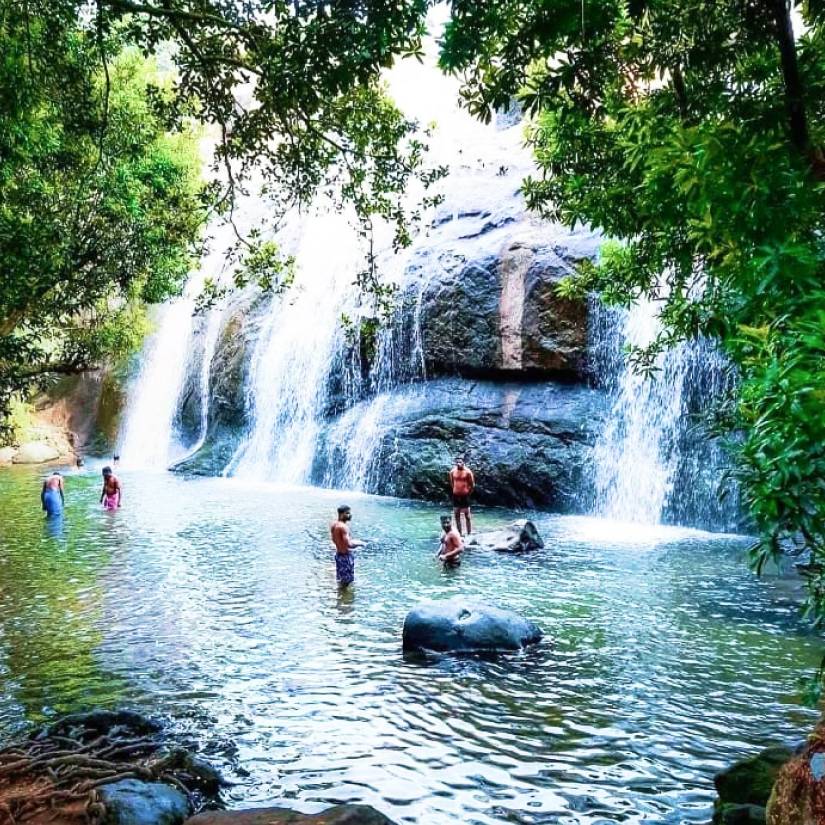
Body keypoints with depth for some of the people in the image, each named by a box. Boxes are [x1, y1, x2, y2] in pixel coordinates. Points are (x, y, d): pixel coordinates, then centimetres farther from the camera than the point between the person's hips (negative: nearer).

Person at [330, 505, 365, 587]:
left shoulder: (334, 525, 4)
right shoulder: (344, 527, -24)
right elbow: (348, 544, -30)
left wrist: (352, 541, 18)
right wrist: (359, 543, -12)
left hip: (338, 554, 9)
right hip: (346, 556, -9)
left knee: (341, 580, 22)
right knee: (346, 582, 2)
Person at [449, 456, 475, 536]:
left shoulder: (467, 472, -10)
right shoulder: (452, 471, 2)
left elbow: (472, 484, -3)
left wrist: (468, 493, -3)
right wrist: (453, 491, 9)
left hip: (465, 495, -4)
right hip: (456, 496, 4)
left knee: (467, 515, 2)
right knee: (456, 515, 8)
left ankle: (469, 534, 8)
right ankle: (460, 533, 18)